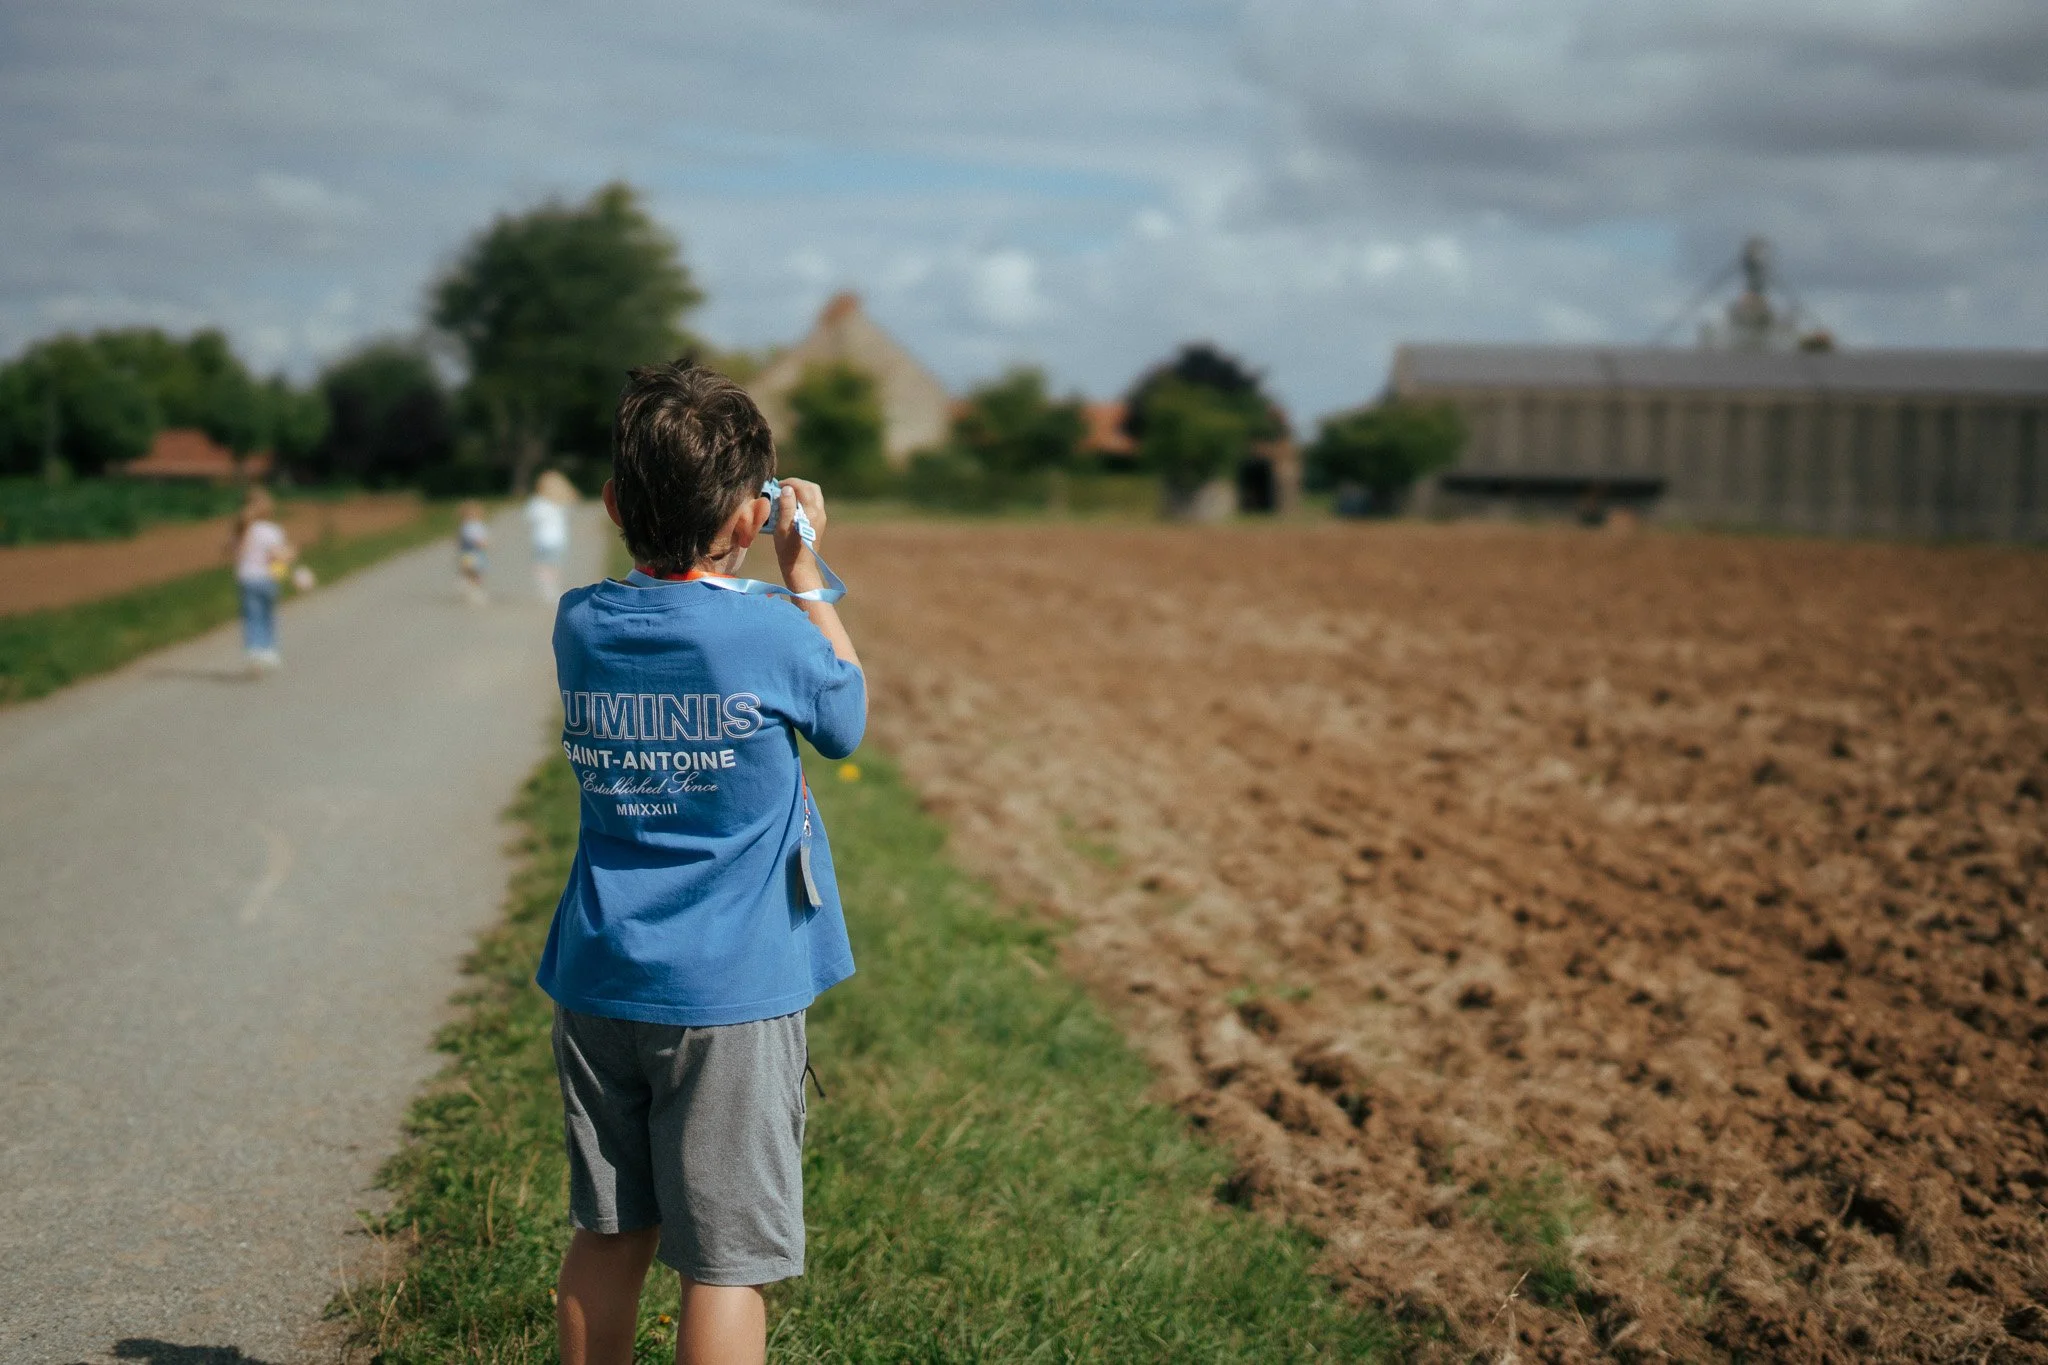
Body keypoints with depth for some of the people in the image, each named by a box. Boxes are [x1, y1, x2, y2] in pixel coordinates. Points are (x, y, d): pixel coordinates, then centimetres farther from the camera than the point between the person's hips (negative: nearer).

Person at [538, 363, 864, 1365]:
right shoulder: (771, 634, -15)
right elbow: (848, 716, 5)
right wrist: (803, 568, 8)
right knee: (726, 1261, 1)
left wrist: (672, 525, 11)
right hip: (732, 996, -5)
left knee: (609, 1235, 17)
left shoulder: (578, 625, -1)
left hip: (598, 986, 5)